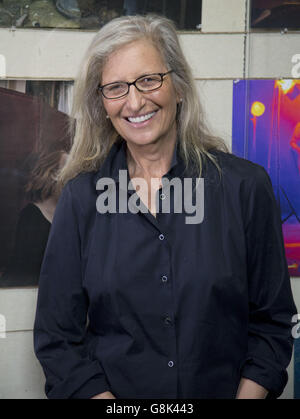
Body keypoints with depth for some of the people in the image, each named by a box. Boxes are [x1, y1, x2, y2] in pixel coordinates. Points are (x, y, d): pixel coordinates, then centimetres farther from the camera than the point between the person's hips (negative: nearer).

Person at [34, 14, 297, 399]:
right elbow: (56, 335, 0)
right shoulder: (81, 195, -1)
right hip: (114, 390, -1)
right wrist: (101, 396, -13)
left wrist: (248, 394, -12)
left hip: (225, 390, 2)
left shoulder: (246, 186, -4)